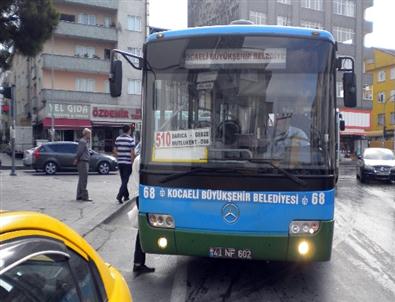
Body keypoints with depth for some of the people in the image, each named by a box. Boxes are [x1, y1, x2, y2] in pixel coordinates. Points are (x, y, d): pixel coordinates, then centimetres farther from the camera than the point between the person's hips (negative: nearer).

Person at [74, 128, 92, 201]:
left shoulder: (85, 141, 19)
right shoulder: (82, 141, -14)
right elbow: (79, 152, -18)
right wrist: (76, 159, -9)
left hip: (85, 163, 10)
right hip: (83, 162, -10)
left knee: (81, 180, 13)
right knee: (83, 181, -8)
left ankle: (79, 196, 18)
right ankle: (84, 196, -6)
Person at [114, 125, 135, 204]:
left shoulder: (117, 139, 7)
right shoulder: (130, 139, -10)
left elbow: (115, 151, 10)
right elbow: (132, 152, -14)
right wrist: (132, 162, -7)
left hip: (120, 162, 6)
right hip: (128, 163, -6)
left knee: (123, 180, 16)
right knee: (125, 180, -4)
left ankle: (126, 196, 25)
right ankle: (119, 196, -16)